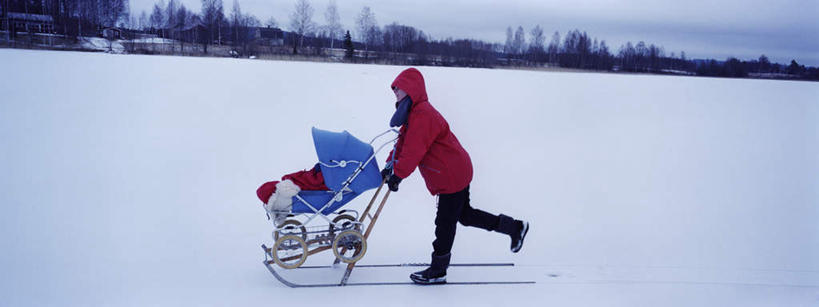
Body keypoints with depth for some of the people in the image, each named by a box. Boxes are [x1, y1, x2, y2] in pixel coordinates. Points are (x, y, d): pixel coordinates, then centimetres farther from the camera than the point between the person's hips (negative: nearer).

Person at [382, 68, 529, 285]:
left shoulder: (422, 116, -23)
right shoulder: (414, 113, 12)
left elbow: (414, 150, -28)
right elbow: (404, 141, 17)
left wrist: (398, 175, -22)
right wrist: (390, 164, 7)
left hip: (452, 176, -11)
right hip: (458, 172, 11)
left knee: (445, 223, 1)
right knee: (465, 215, 21)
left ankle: (438, 270, 13)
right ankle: (514, 227, 29)